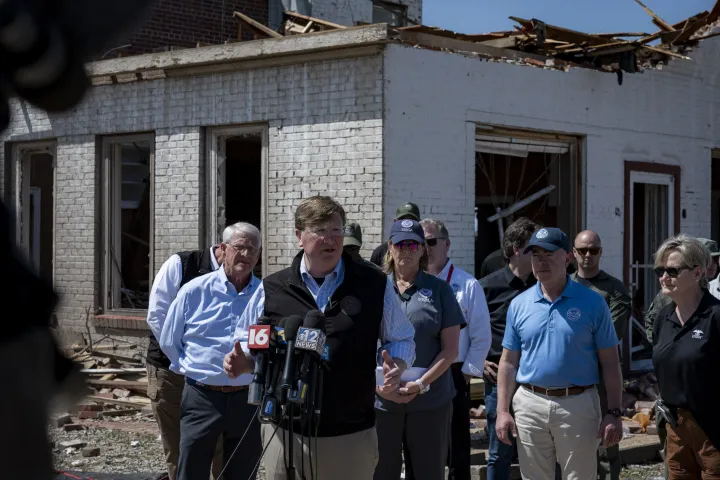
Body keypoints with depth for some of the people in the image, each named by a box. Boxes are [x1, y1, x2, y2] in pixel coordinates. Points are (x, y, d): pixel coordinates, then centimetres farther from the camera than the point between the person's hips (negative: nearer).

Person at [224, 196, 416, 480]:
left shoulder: (374, 285, 3)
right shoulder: (272, 289, 4)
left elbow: (401, 340, 11)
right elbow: (249, 343, 14)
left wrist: (396, 368, -10)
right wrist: (241, 362, -8)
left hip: (351, 436, 0)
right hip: (285, 432, 1)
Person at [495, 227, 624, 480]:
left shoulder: (592, 303, -2)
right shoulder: (519, 305, 6)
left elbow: (610, 363, -1)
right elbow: (508, 362, 9)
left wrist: (614, 413, -6)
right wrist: (502, 410, 2)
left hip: (578, 405, -3)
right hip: (530, 404, 3)